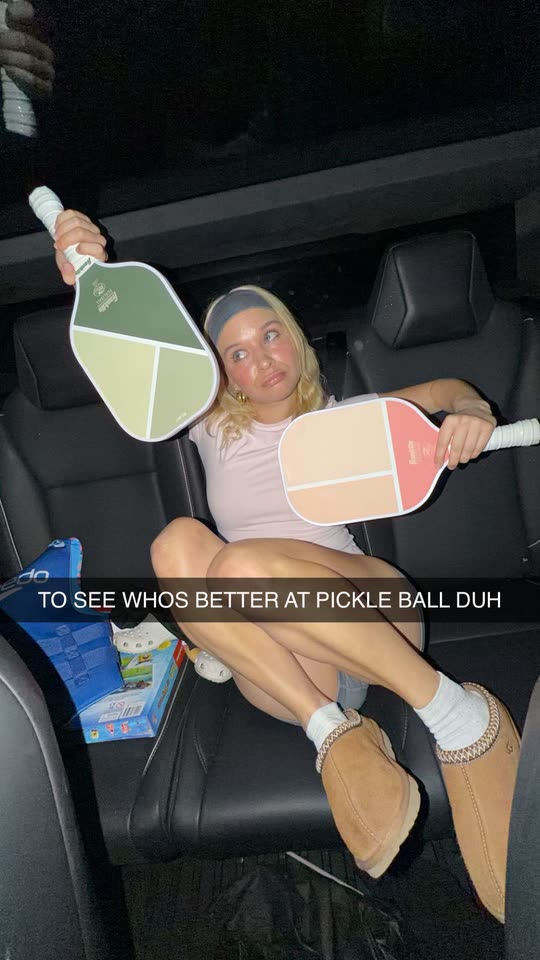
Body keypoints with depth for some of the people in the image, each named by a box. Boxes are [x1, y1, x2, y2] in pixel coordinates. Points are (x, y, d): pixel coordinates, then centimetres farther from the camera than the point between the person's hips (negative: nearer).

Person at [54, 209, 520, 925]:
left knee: (244, 562, -33)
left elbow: (449, 390, 20)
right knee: (178, 543, -25)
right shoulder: (213, 425, 18)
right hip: (271, 666, 2)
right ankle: (335, 733, -27)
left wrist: (470, 412, -5)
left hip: (369, 606, -1)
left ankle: (459, 716, -23)